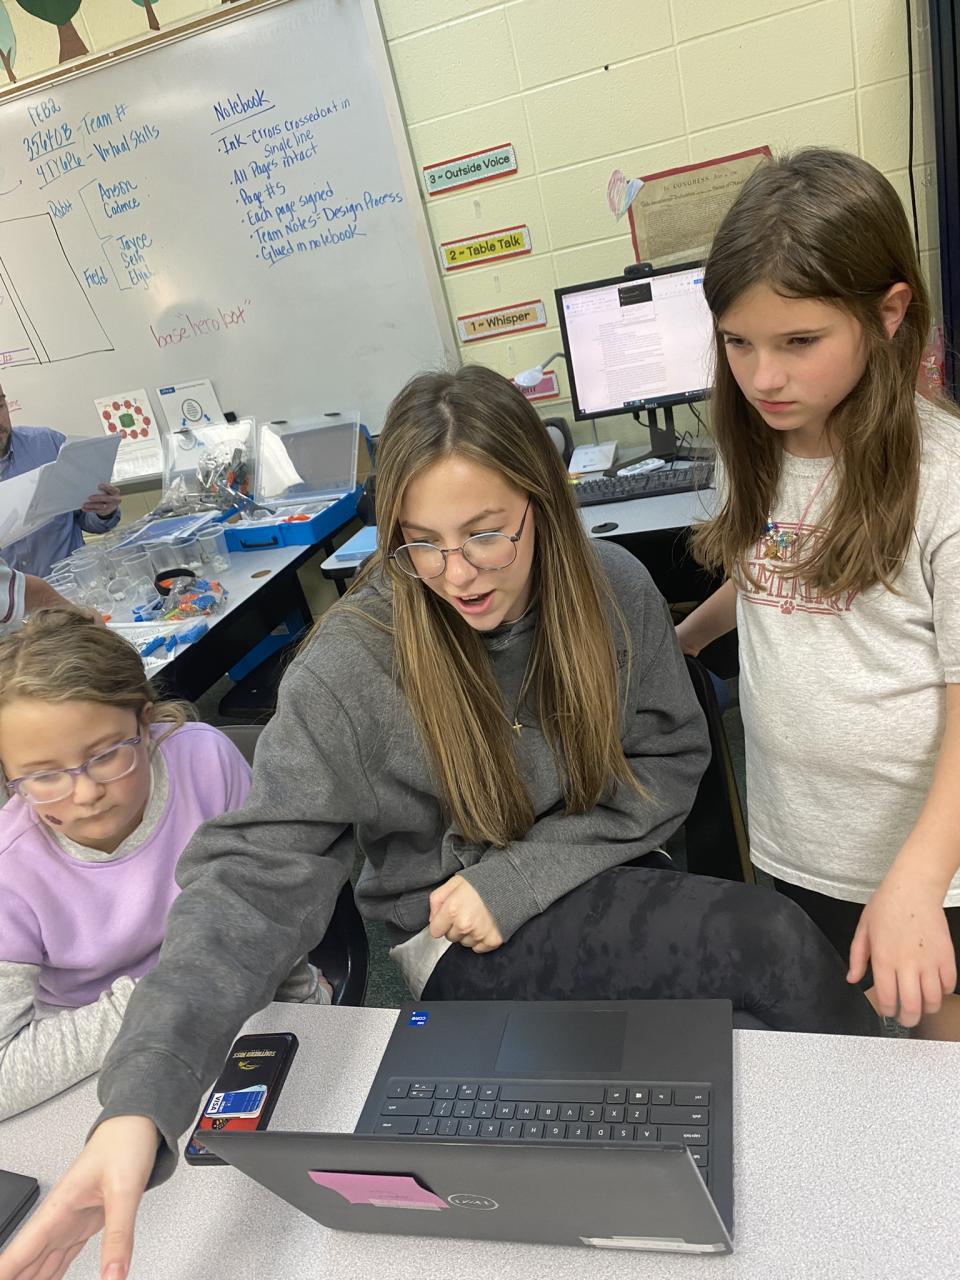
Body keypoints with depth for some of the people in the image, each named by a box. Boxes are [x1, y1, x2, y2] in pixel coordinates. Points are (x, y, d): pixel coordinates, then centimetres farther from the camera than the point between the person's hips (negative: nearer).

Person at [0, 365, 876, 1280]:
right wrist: (139, 1101, -37)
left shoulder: (613, 589, -11)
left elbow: (670, 760, -5)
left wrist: (522, 875, -18)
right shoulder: (350, 665, -22)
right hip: (462, 944, -3)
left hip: (602, 887, 4)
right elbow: (256, 872, -24)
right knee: (770, 941, -22)